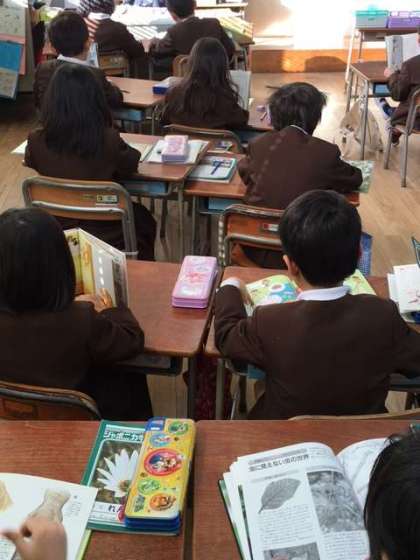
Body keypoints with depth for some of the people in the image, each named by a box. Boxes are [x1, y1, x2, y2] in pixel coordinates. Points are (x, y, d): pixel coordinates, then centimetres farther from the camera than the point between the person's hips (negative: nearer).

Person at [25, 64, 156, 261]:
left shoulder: (37, 141, -18)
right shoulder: (109, 140, -24)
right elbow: (131, 164, -3)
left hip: (54, 231, 3)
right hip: (105, 233, -3)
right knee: (143, 218, 31)